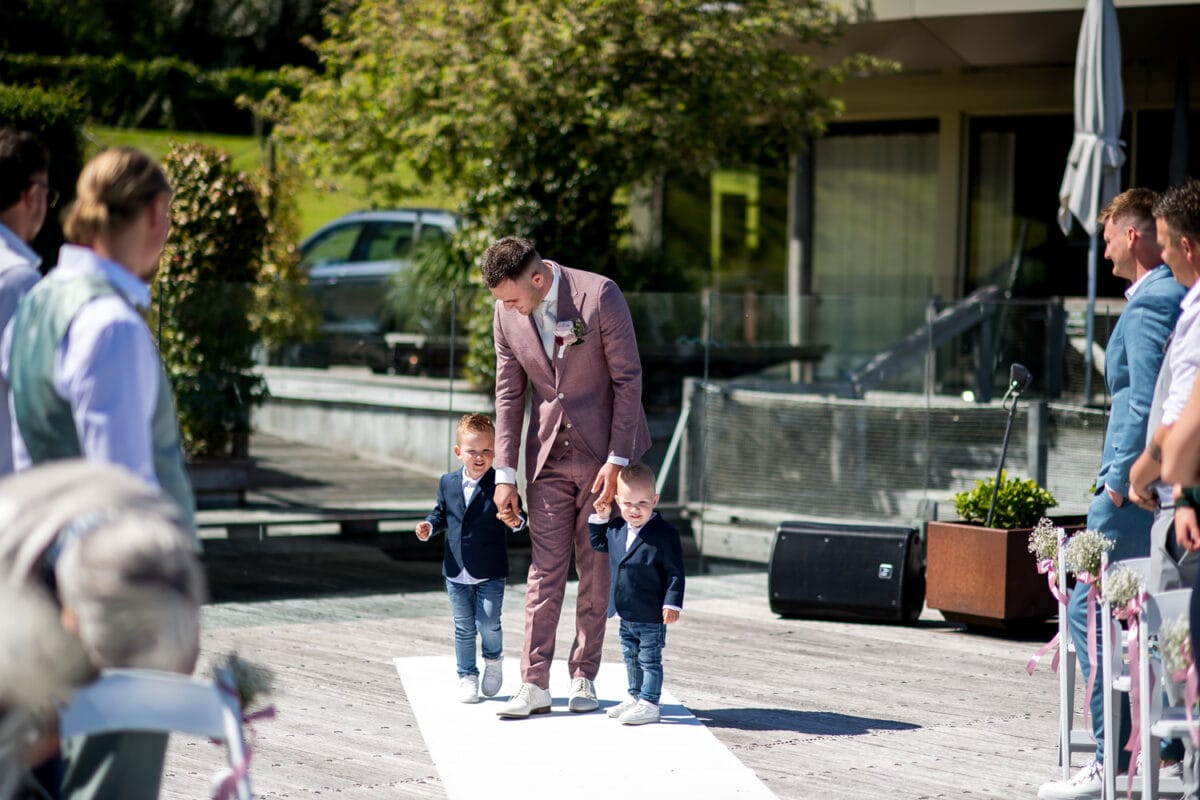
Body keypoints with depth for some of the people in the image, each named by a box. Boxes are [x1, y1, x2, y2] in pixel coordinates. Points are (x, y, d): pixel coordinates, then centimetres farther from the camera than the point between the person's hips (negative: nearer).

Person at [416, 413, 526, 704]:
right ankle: (467, 675, 22)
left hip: (490, 573, -3)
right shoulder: (448, 483, 2)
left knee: (488, 623, -5)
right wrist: (429, 526, -4)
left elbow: (517, 516, -10)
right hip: (457, 571, 3)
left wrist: (515, 521, -33)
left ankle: (493, 659, 25)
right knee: (464, 628, 9)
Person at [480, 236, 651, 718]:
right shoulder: (506, 315, -3)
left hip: (603, 449, -3)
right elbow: (509, 394, 5)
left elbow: (628, 377, -13)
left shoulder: (599, 296, -17)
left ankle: (584, 678, 11)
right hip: (549, 454, 3)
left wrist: (616, 460, -15)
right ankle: (535, 685, -2)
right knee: (545, 568, -2)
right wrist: (505, 473, 1)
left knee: (596, 568, 2)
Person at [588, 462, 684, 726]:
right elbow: (598, 544, 22)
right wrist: (599, 517, 9)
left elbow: (675, 573, -16)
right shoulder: (616, 528, 2)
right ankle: (635, 697, 34)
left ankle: (649, 704, 8)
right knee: (631, 657, 21)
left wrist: (672, 603, -21)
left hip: (652, 615, -7)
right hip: (626, 615, 7)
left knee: (649, 660, 2)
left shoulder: (664, 533, -18)